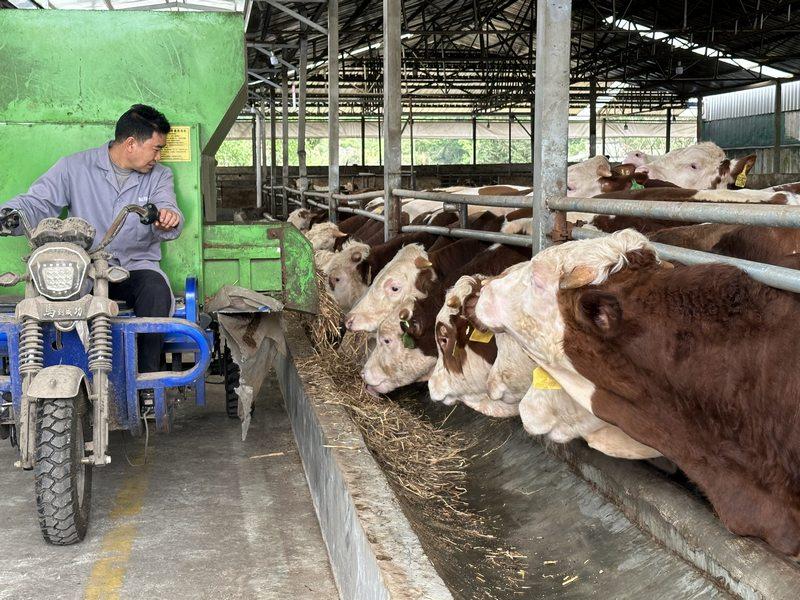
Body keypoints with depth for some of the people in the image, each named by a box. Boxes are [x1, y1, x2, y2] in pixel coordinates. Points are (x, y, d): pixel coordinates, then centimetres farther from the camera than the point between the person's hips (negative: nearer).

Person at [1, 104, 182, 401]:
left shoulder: (159, 176, 9)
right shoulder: (75, 168, 4)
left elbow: (167, 216, -8)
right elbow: (36, 203, -3)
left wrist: (168, 218, -35)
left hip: (137, 265, 1)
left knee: (156, 290, -32)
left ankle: (147, 379, -16)